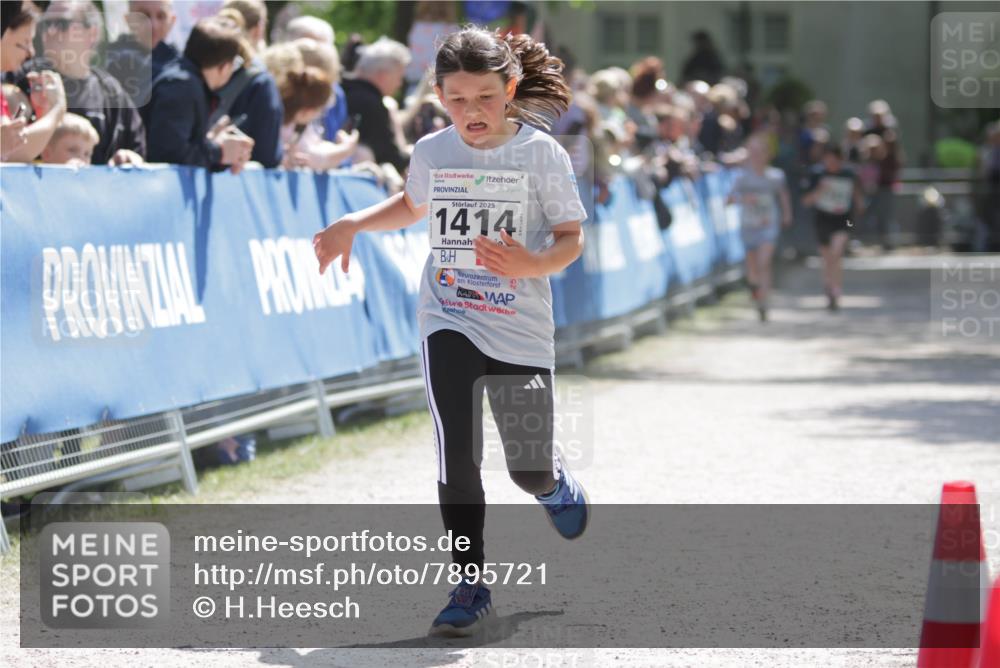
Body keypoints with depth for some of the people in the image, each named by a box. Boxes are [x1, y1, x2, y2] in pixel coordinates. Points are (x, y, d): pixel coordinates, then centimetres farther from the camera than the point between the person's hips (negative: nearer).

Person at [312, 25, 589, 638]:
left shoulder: (541, 153, -9)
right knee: (457, 453, -15)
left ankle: (555, 482, 44)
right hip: (449, 322, 1)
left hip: (521, 329, -1)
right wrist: (352, 225, 9)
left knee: (528, 470, 5)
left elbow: (572, 238, -5)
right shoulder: (431, 153, 1)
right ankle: (471, 584, -3)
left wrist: (532, 264, -26)